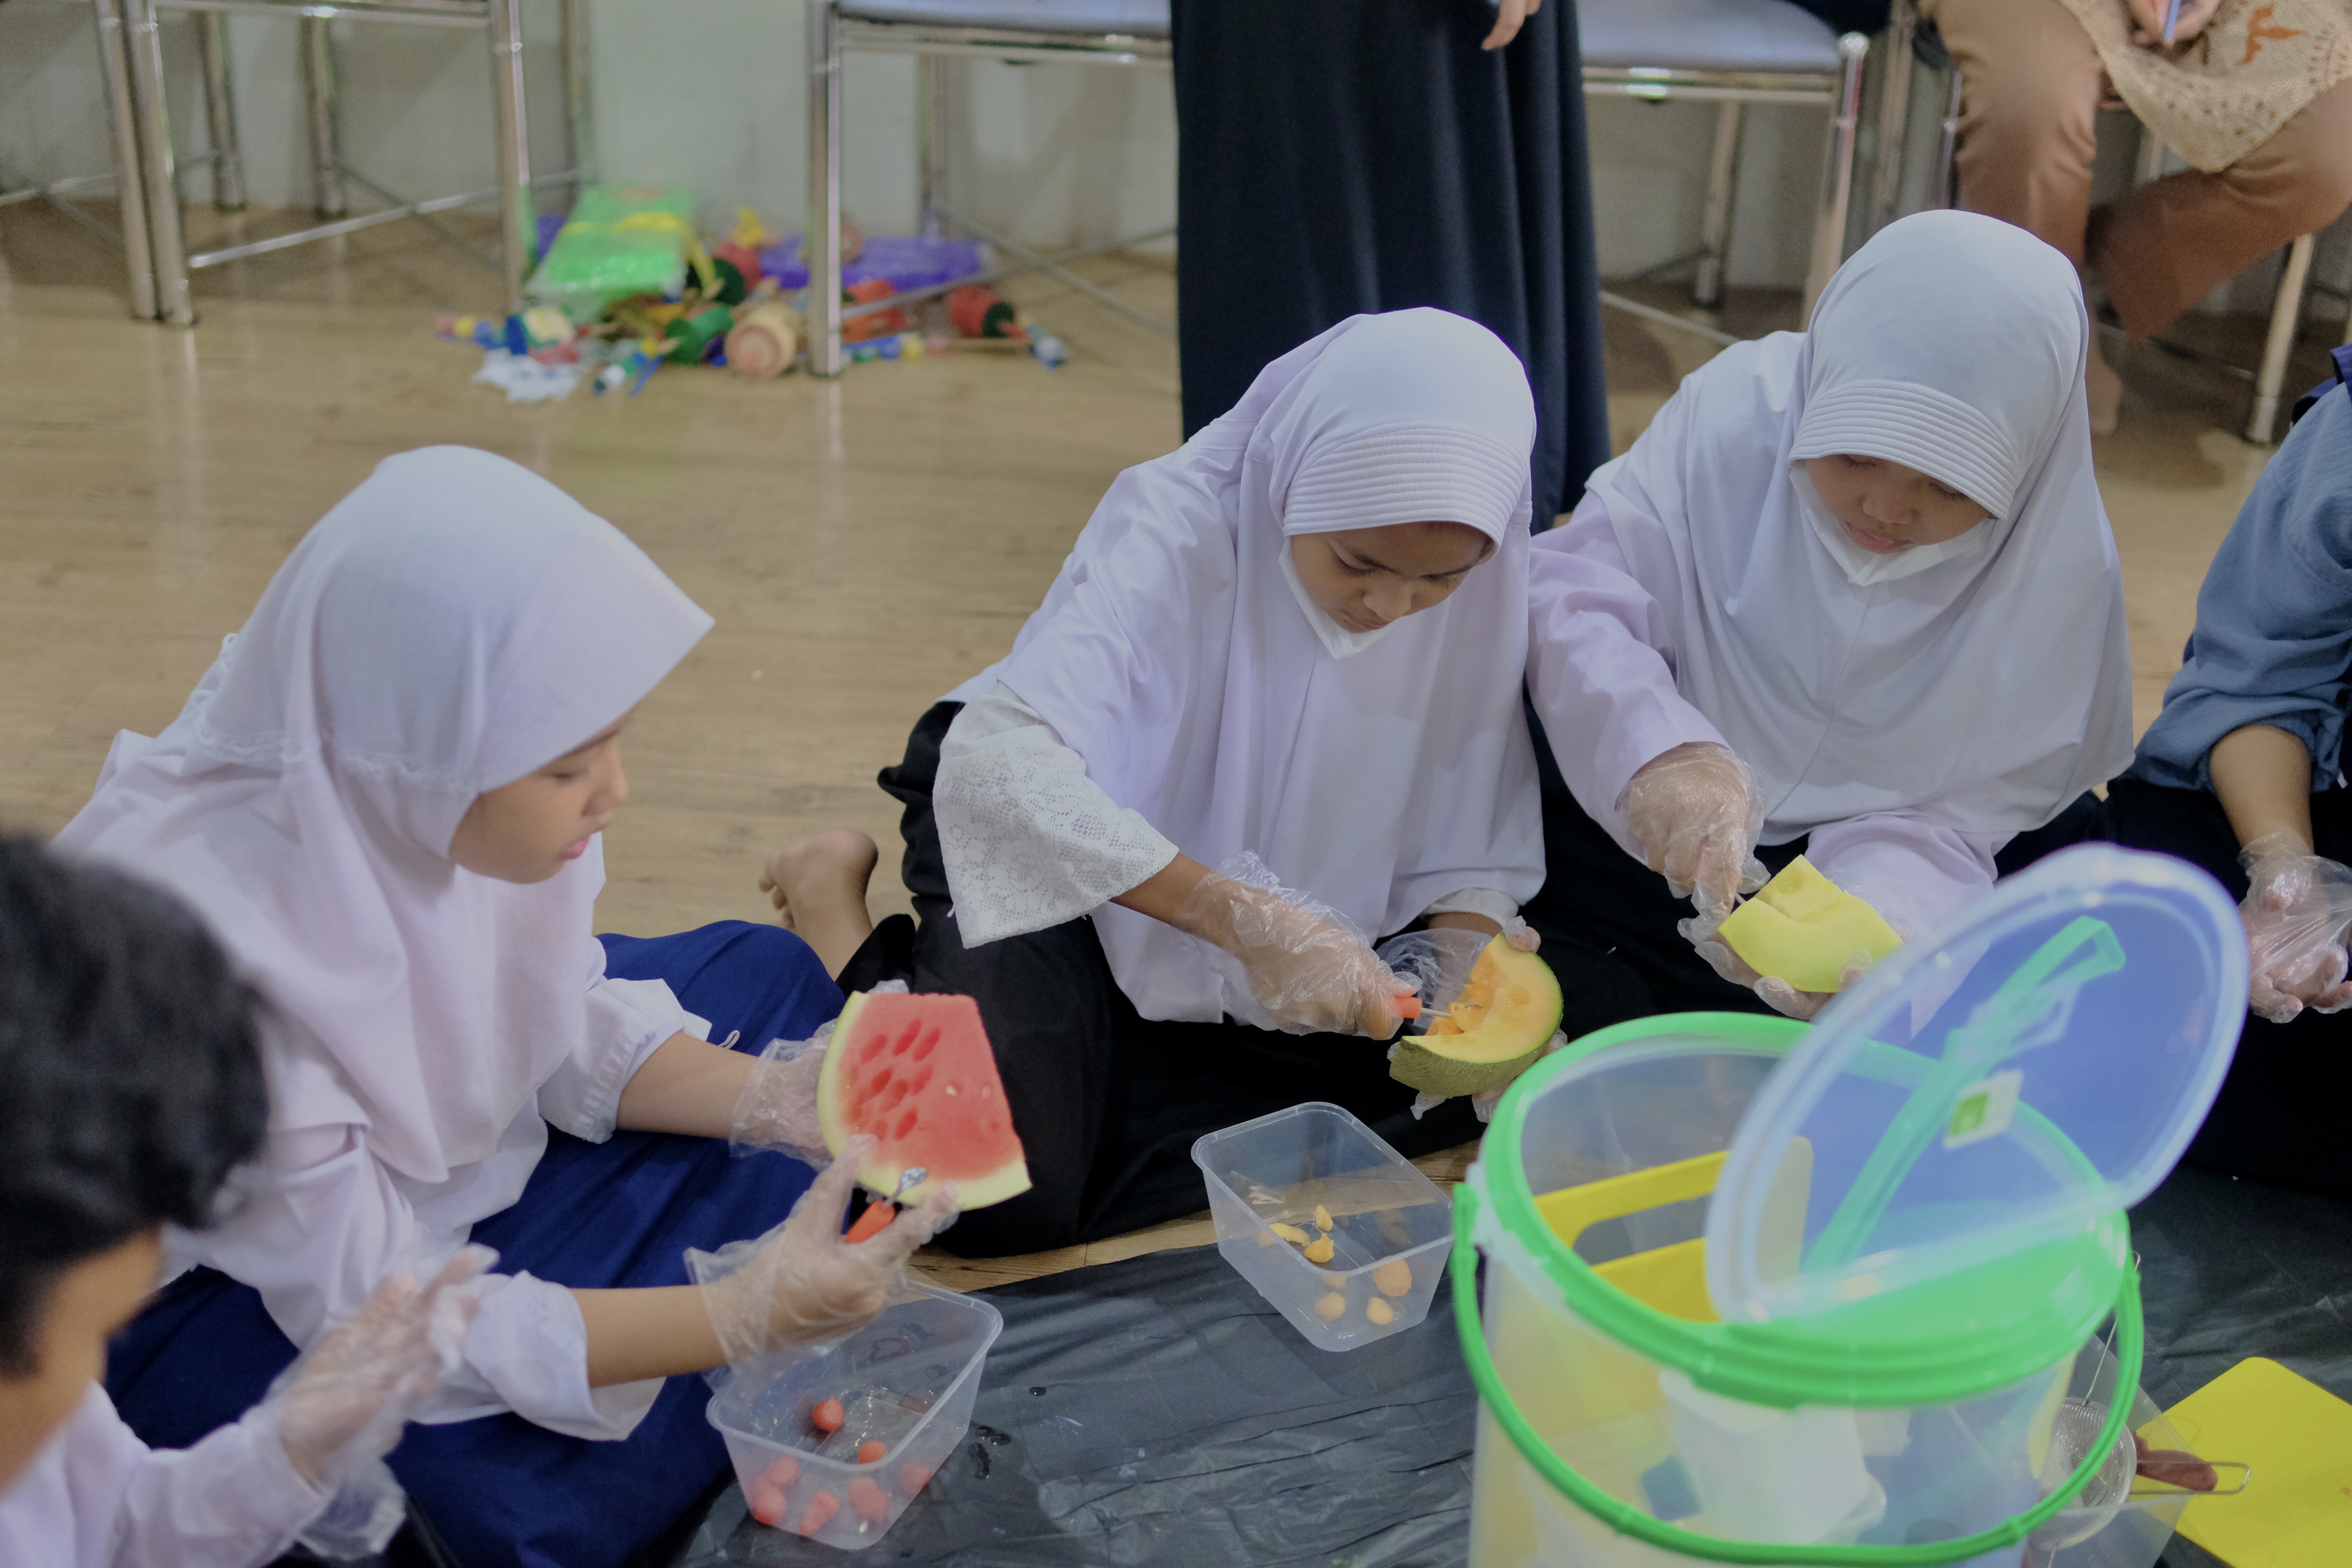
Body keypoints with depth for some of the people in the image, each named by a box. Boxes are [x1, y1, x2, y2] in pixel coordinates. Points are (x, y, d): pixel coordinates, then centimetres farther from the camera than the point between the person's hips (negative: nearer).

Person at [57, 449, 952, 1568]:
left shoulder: (415, 783, -22)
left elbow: (571, 1028, -4)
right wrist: (743, 1318, -34)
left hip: (442, 1144, 7)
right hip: (236, 1294, -7)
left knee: (764, 976, 7)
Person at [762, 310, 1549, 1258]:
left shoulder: (1486, 579, -16)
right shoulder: (1181, 526, -29)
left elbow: (1474, 837, -9)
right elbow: (1001, 760, -41)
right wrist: (1247, 920, -47)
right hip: (1069, 864, -5)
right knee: (1004, 1198, -24)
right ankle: (835, 904, 2)